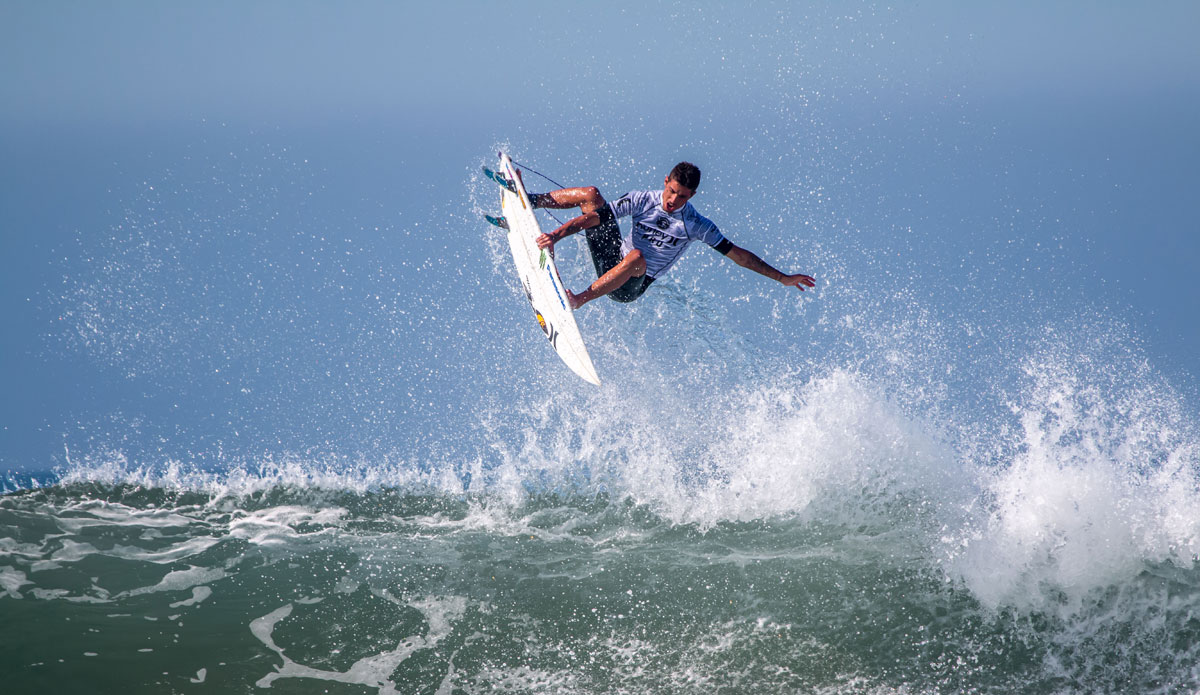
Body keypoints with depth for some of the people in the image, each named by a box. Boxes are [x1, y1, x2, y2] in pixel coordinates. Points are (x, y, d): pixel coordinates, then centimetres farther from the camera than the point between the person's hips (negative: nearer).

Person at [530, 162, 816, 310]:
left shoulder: (696, 225, -11)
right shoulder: (642, 200, -7)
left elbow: (738, 255, -5)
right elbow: (595, 216, -11)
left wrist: (782, 278, -6)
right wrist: (557, 235, -26)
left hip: (629, 287, -2)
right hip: (610, 262, 2)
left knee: (636, 258, -41)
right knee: (591, 195, -12)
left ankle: (578, 300, -39)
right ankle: (531, 202, -1)